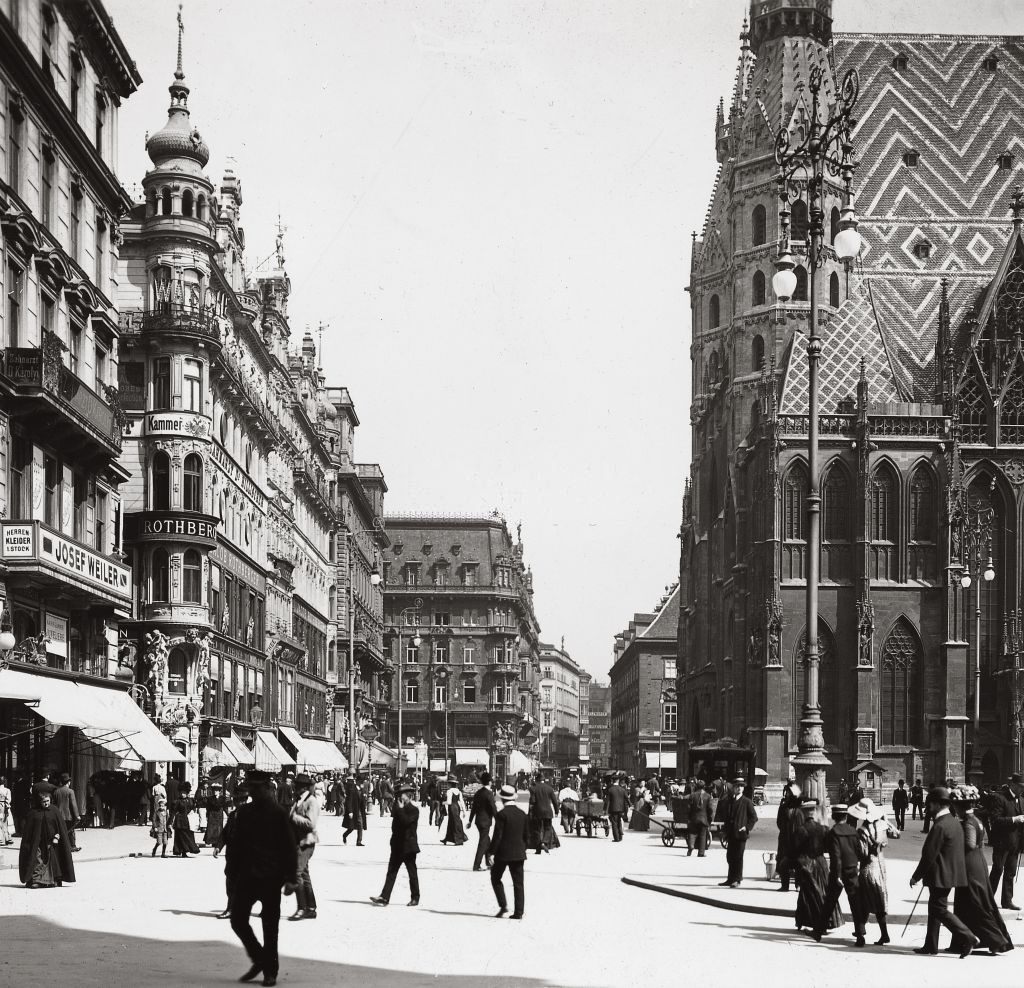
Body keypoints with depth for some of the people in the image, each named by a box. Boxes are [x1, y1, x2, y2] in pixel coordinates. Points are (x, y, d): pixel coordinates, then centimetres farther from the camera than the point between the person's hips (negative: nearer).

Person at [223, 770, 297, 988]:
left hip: (271, 878, -4)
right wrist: (232, 872, 7)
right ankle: (259, 960, 20)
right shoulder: (243, 813, 7)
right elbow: (232, 844, 11)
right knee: (238, 920, 2)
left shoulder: (278, 815, -6)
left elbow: (290, 848, -6)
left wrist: (290, 877, -9)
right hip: (246, 877, 4)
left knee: (270, 926, 1)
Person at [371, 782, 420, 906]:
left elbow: (406, 820, -26)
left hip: (408, 846, -7)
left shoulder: (414, 809, -10)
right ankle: (384, 897, -2)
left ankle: (415, 898, 14)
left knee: (412, 873, 4)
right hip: (397, 846, 7)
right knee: (391, 872, 1)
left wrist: (400, 809, -21)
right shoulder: (399, 808, 13)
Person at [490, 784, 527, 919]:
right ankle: (518, 912, 3)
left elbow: (497, 836, -14)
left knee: (496, 878, 13)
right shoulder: (522, 814, 5)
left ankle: (503, 905, 1)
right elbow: (526, 835, 10)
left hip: (503, 852, -5)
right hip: (519, 853, 5)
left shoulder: (502, 814, -13)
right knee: (518, 883, 6)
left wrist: (492, 852, -7)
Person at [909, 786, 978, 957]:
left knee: (940, 910, -4)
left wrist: (916, 877, -12)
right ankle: (931, 945, 21)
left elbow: (928, 856, -20)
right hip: (952, 873, 10)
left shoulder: (939, 827, -20)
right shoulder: (955, 823, 10)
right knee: (935, 908, 16)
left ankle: (967, 938, -10)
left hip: (940, 876, -10)